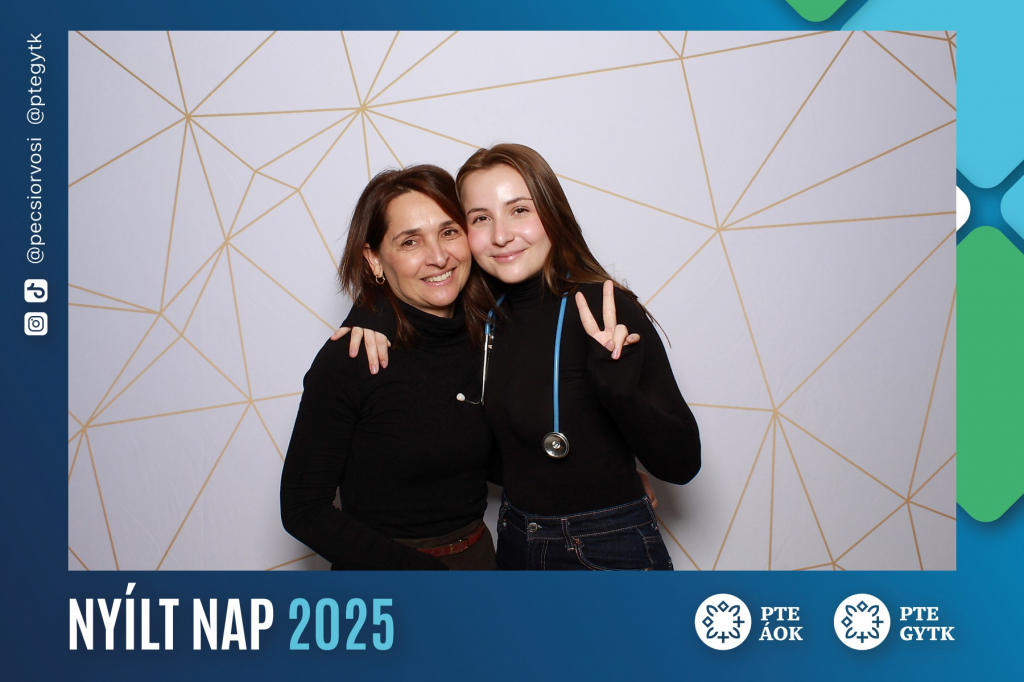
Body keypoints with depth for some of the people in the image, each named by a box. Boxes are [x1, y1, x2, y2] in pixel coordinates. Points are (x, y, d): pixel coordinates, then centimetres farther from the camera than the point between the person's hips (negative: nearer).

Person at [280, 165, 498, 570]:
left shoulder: (486, 338, -7)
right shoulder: (349, 359, -20)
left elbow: (496, 462, 4)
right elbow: (303, 509, -16)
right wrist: (426, 573, -20)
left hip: (477, 553, 5)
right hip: (382, 568, -4)